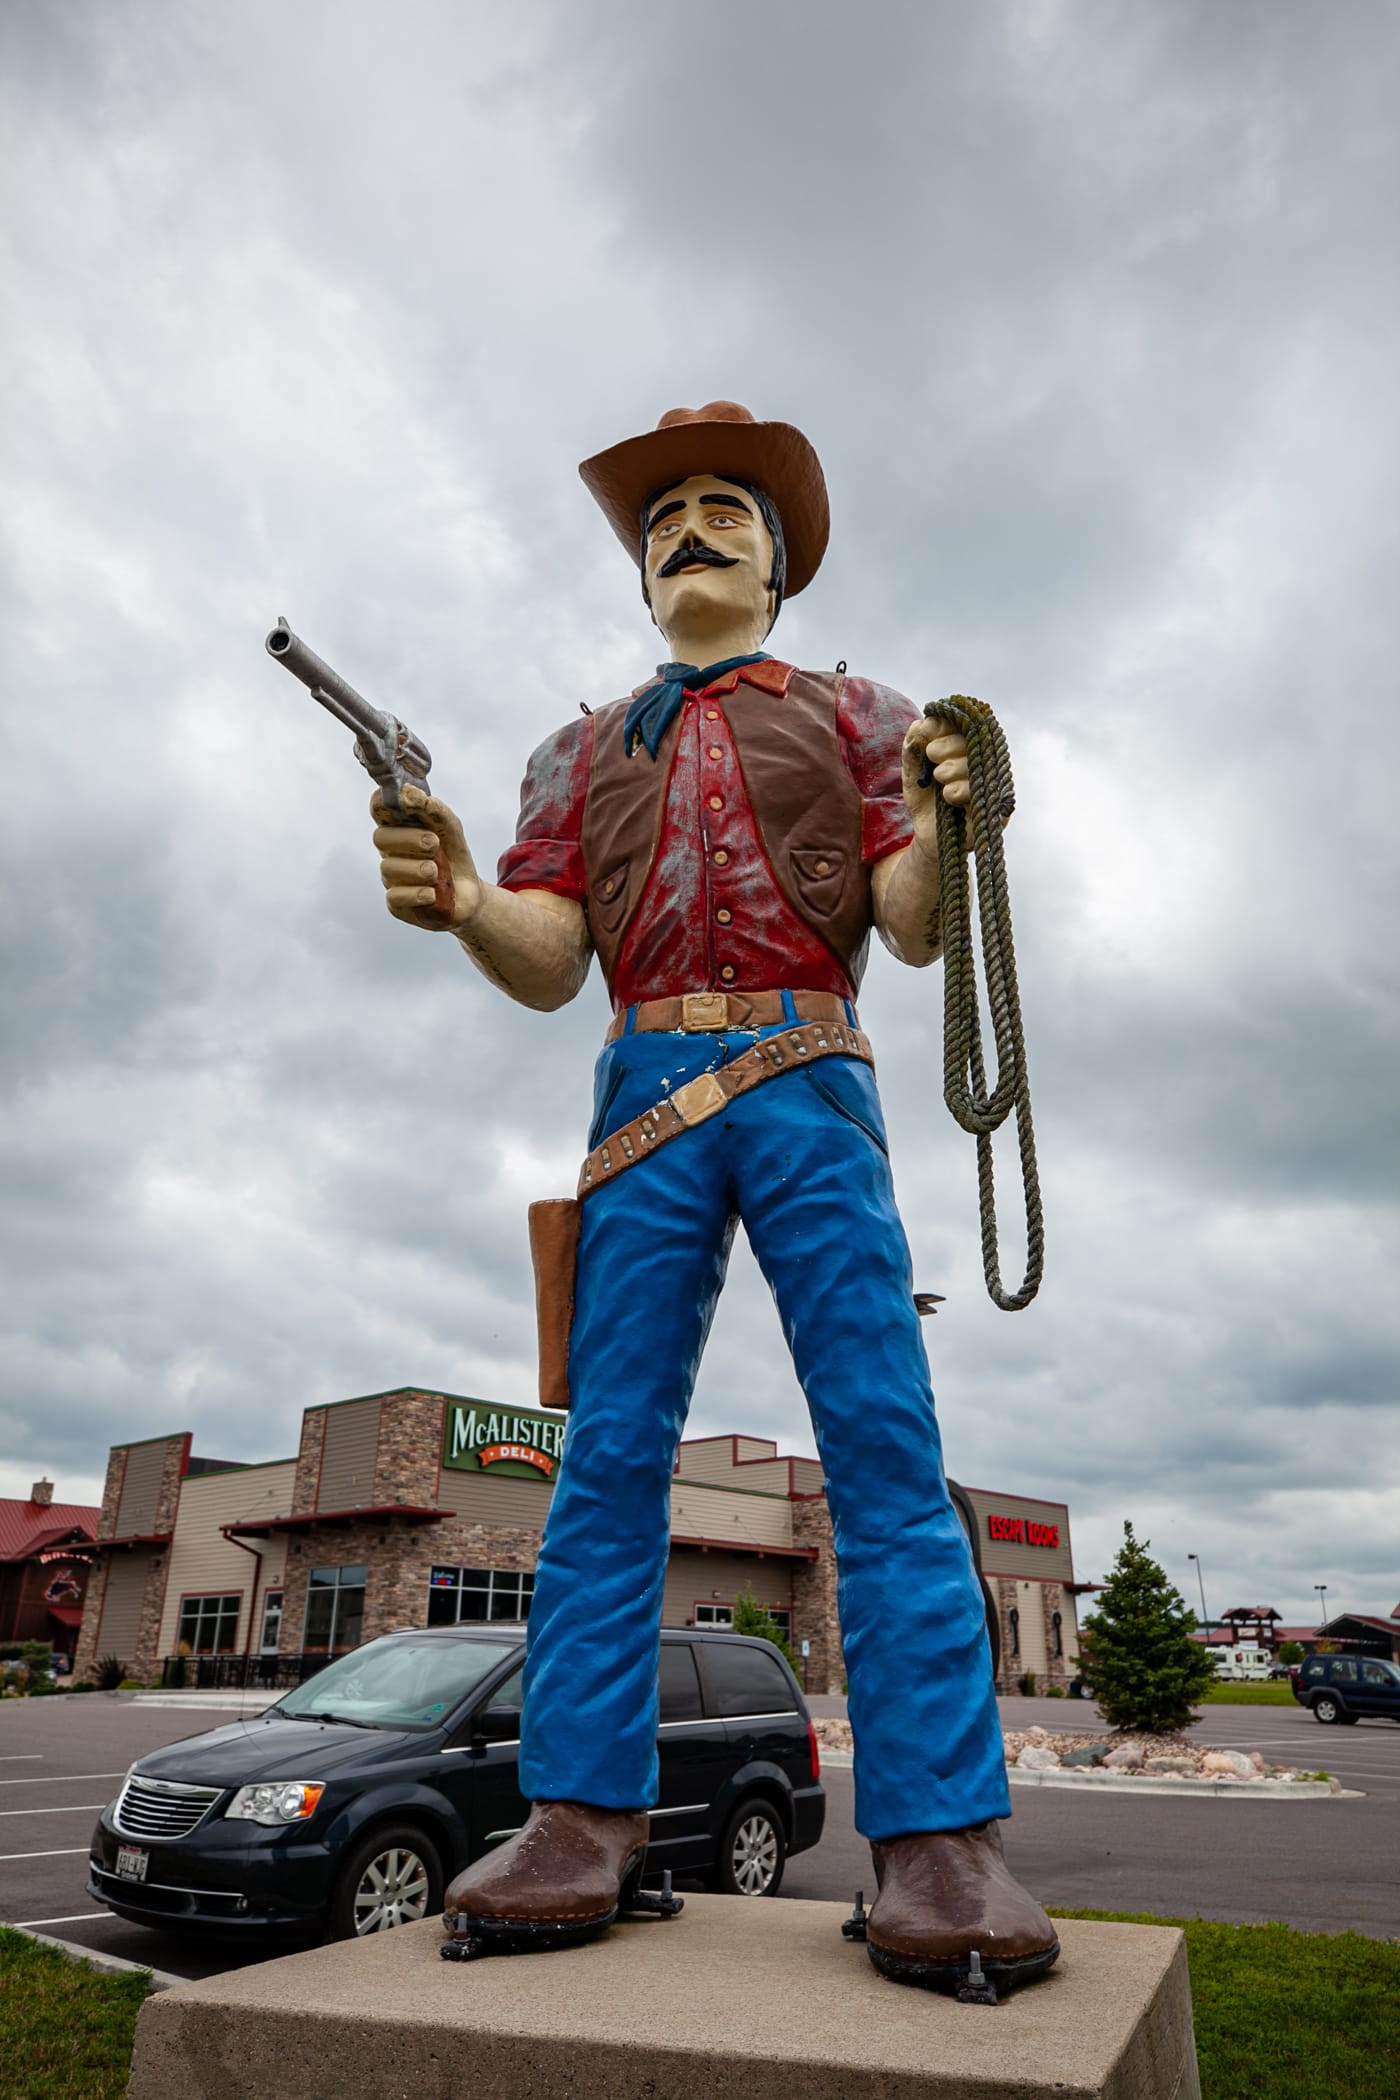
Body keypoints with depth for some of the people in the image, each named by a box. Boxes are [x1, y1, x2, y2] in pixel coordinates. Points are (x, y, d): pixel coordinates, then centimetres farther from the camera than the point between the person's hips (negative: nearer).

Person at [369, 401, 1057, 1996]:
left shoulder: (854, 711, 18)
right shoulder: (583, 750, 23)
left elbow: (919, 931, 5)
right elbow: (546, 964, 10)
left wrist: (943, 824, -18)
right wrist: (455, 899, -12)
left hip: (809, 1080, -2)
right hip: (647, 1089, 2)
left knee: (882, 1440, -10)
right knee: (611, 1449, -3)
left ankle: (938, 1839, -7)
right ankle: (583, 1822, 2)